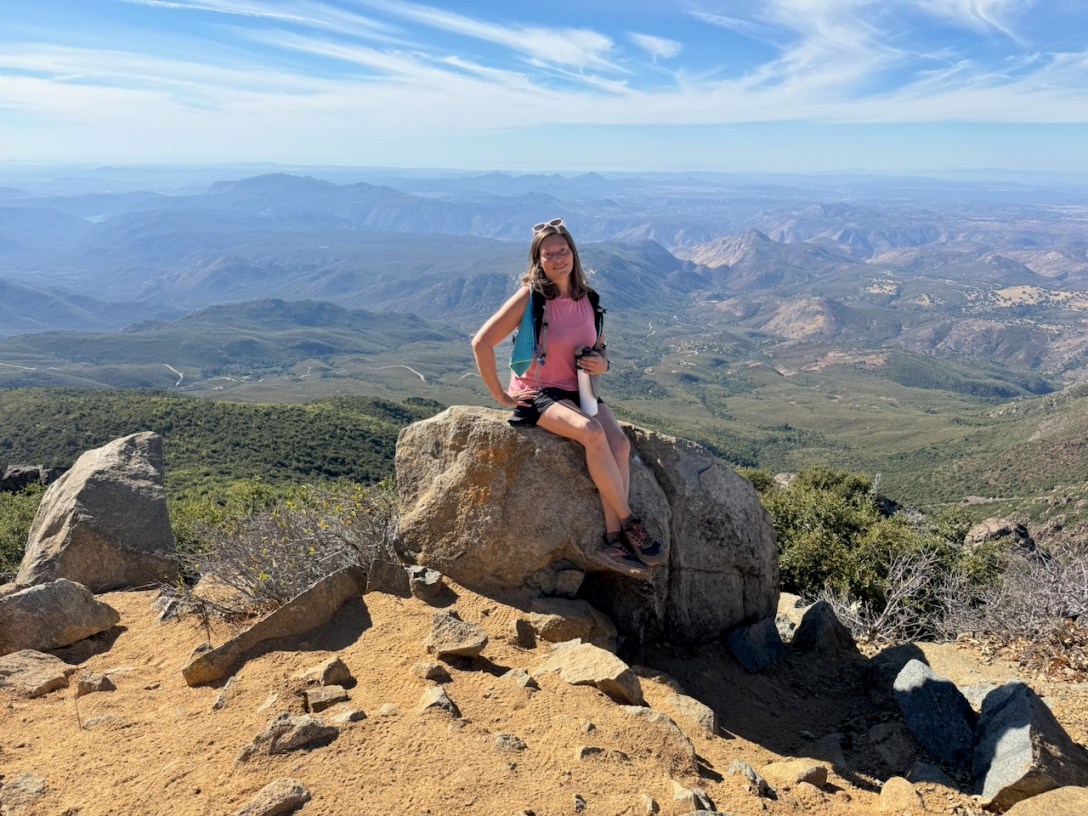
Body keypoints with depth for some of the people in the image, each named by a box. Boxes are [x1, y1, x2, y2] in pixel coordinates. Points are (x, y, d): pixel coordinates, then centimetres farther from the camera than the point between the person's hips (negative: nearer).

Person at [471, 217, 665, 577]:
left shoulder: (587, 298, 5)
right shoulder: (530, 297, -11)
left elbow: (600, 348, 18)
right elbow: (481, 342, -14)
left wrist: (601, 362, -7)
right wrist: (501, 396, -13)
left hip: (579, 392, 5)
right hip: (537, 396, -5)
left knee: (619, 442, -24)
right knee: (592, 433, -33)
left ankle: (612, 540, -21)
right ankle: (629, 523, -19)